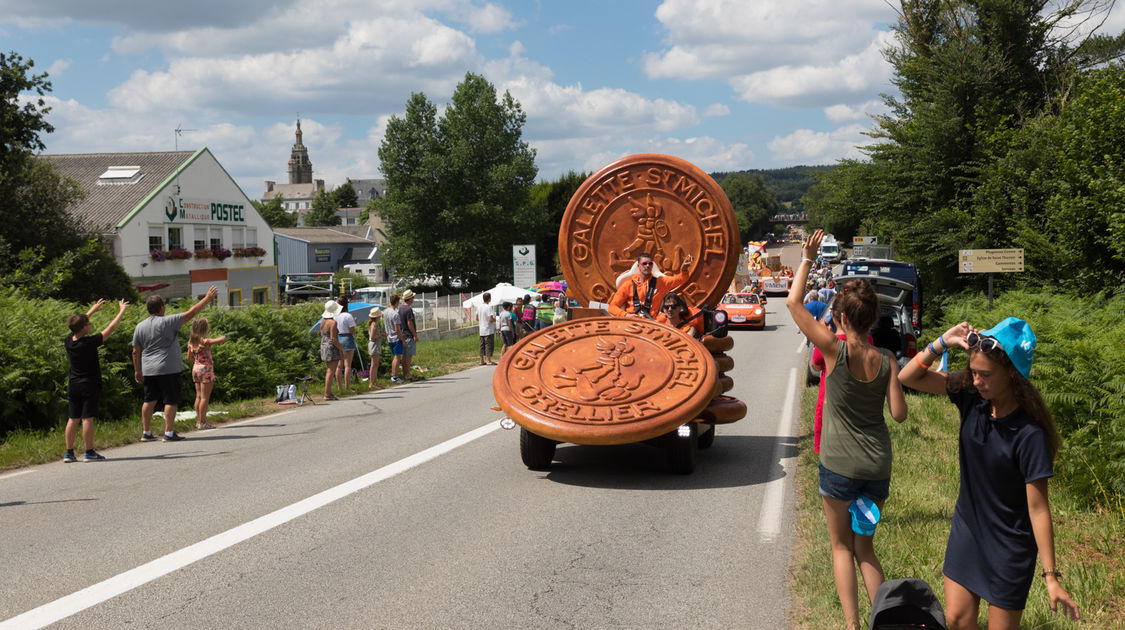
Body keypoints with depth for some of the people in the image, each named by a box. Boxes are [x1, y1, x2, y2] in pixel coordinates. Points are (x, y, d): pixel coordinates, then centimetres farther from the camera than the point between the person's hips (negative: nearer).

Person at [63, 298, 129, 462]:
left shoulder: (69, 341, -1)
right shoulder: (89, 343, -18)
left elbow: (78, 325, 19)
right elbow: (110, 328, -10)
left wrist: (92, 310, 29)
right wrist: (121, 311, 3)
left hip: (73, 385, 6)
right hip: (89, 384, -6)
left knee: (73, 419, 9)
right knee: (87, 419, -3)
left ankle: (69, 453, 11)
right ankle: (89, 452, 0)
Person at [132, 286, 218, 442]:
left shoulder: (139, 327, 7)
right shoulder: (168, 322, -10)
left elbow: (136, 351, 11)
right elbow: (191, 313, -9)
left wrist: (137, 370, 19)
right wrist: (208, 298, -1)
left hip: (148, 370, 6)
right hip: (168, 369, -6)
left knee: (150, 400, 12)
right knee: (170, 400, -1)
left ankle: (146, 432, 15)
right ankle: (169, 433, -3)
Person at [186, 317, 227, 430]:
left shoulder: (191, 342, 4)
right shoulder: (205, 341, -18)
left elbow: (189, 358, 12)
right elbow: (221, 340, -24)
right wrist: (223, 337, -1)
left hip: (196, 369, 7)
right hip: (205, 370, -7)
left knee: (199, 396, 13)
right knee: (205, 397, -3)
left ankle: (198, 420, 18)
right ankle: (203, 422, -1)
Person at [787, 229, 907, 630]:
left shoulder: (835, 350, -15)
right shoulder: (886, 362, -5)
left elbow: (793, 302, -11)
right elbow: (899, 414, -3)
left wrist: (807, 259, -3)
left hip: (839, 465, -4)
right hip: (878, 466, 4)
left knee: (842, 546, 12)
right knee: (865, 547, 19)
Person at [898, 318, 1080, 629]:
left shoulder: (1029, 434, -26)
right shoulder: (971, 397, -11)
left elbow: (1038, 509, -20)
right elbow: (909, 378, -5)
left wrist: (1051, 576, -17)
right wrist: (941, 343, -20)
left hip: (1009, 547, -5)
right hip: (966, 530, 5)